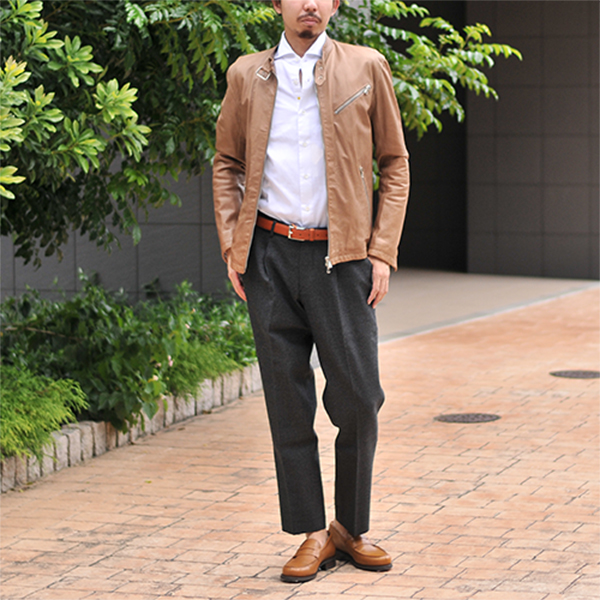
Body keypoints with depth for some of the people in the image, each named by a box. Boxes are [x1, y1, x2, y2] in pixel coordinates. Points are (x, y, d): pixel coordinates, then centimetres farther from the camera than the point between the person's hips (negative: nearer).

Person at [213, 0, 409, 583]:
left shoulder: (366, 68, 4)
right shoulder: (247, 75, 8)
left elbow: (394, 164, 7)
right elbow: (226, 163, 16)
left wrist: (382, 252, -1)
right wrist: (231, 248, 4)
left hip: (340, 256, -1)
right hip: (270, 256, 1)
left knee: (358, 398, -3)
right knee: (288, 401, 2)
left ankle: (351, 528, 15)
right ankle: (311, 534, 10)